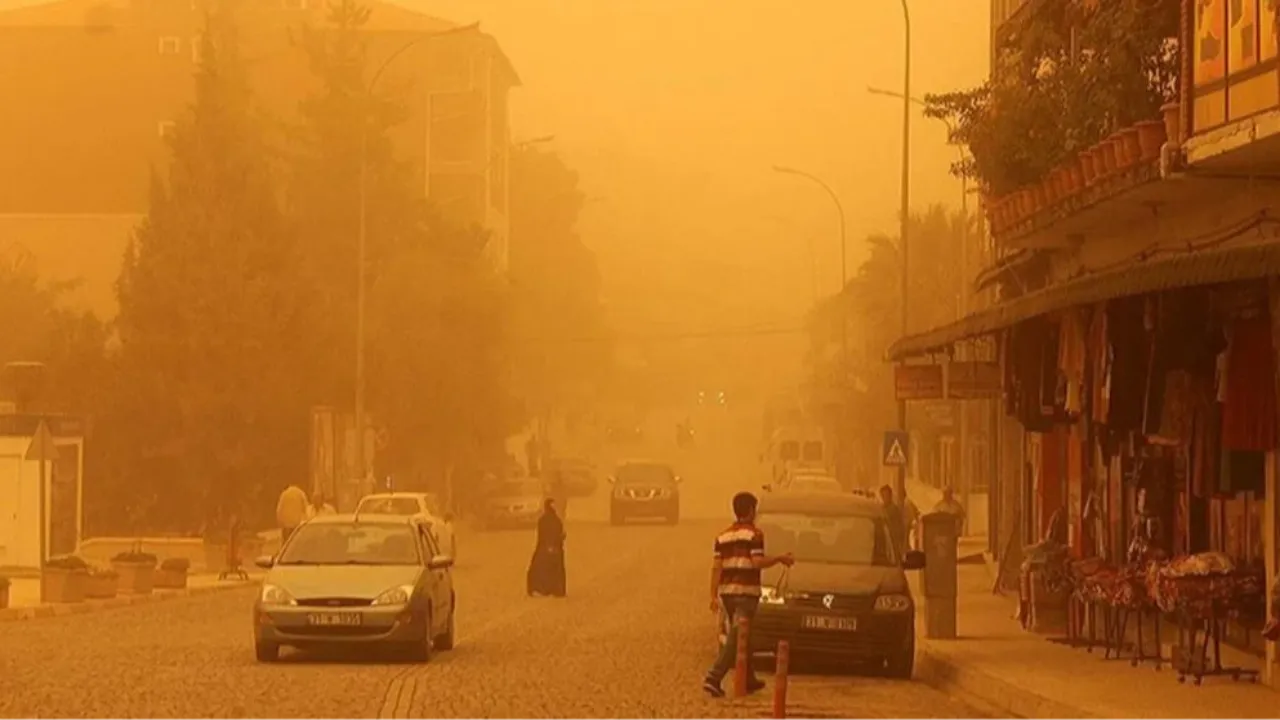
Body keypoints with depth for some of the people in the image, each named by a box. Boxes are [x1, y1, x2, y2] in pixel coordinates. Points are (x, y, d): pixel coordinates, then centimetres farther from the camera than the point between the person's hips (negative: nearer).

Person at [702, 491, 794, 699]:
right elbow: (757, 561, -16)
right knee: (736, 638, -10)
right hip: (746, 591, -7)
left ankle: (749, 680, 28)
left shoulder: (723, 536, 11)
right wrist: (780, 559, -1)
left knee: (739, 636, 19)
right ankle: (714, 677, -22)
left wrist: (714, 595, 5)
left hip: (726, 591, 7)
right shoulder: (754, 534, -7)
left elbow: (716, 566, 6)